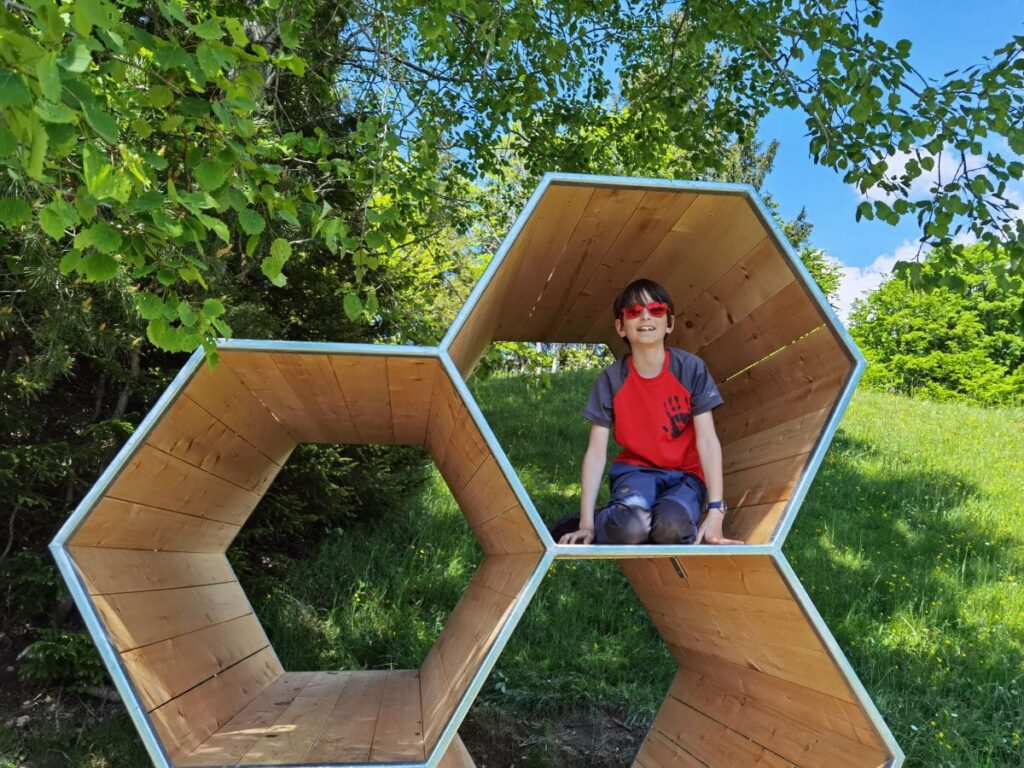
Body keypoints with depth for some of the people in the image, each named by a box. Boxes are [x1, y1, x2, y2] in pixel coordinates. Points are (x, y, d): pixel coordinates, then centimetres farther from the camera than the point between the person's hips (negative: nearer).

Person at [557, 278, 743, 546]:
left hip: (685, 474, 0)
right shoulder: (611, 379, -8)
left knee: (671, 527, -33)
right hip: (636, 470, 0)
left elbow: (707, 441, -14)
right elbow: (596, 452, -11)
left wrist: (715, 512, -24)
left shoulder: (692, 368, -11)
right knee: (631, 528, -34)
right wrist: (586, 523, -17)